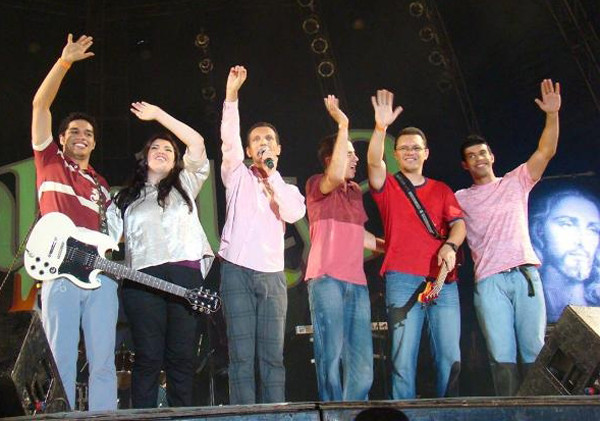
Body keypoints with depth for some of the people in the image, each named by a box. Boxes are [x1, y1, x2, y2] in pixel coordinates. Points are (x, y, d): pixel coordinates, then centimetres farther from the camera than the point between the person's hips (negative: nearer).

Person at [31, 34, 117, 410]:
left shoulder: (101, 184, 23)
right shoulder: (50, 161, 13)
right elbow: (40, 105, 5)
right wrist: (65, 62, -1)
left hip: (100, 273, 3)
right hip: (61, 271, -3)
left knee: (104, 362, 0)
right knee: (61, 360, -5)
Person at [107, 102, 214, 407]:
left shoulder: (184, 184, 22)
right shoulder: (126, 198, 22)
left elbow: (197, 143, 11)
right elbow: (107, 234, 14)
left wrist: (158, 114, 13)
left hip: (185, 274, 1)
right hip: (143, 278, 0)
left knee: (182, 357, -1)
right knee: (148, 357, -5)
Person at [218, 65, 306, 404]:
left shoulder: (288, 189, 18)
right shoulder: (238, 176, 12)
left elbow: (295, 213, -5)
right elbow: (229, 139, -6)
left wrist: (272, 173, -6)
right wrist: (232, 95, -16)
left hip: (273, 275, 2)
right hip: (238, 271, -2)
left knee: (273, 356, 1)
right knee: (242, 356, -5)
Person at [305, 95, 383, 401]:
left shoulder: (355, 191, 23)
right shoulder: (317, 185, 3)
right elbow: (335, 176, -21)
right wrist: (343, 125, -17)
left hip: (356, 282, 7)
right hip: (326, 279, -6)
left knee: (361, 359, 2)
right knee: (330, 353, -11)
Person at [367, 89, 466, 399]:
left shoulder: (441, 190, 21)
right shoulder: (388, 186, 12)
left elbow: (458, 223, 8)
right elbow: (374, 162, -9)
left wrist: (451, 245, -14)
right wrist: (381, 127, -25)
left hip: (443, 280, 3)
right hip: (402, 280, -3)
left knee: (450, 357, -1)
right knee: (403, 357, -8)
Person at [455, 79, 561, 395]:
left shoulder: (515, 182, 16)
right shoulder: (460, 199, 16)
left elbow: (545, 152, 5)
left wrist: (552, 114, -6)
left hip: (525, 273, 0)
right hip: (489, 282, 0)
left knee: (534, 350, -3)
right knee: (502, 354, -7)